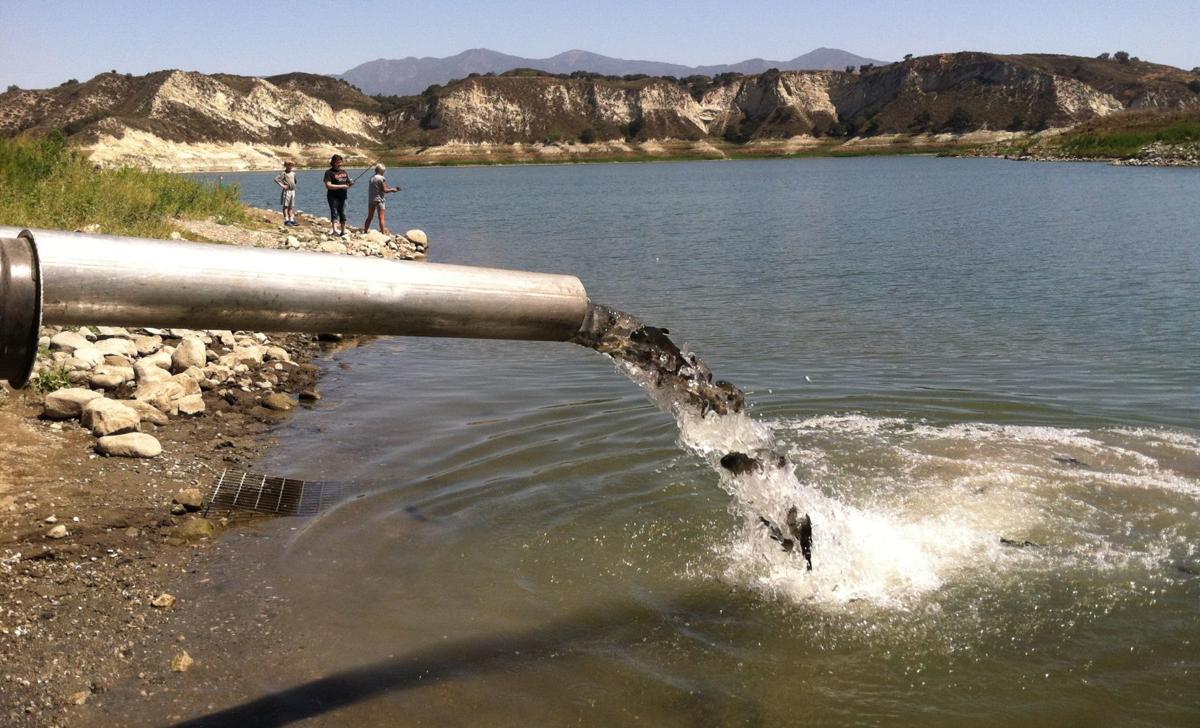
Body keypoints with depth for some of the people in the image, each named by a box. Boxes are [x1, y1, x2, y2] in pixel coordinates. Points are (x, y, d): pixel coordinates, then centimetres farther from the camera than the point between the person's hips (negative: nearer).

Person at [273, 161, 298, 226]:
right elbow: (276, 179, -15)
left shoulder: (293, 173, 13)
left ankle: (292, 220, 10)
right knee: (286, 206, -3)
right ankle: (286, 220, -3)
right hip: (286, 191, -6)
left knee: (291, 206, 8)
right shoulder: (283, 173, -7)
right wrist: (282, 185, -16)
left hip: (292, 191, 6)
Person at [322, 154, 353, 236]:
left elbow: (347, 184, 22)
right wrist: (341, 186, -18)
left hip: (343, 196, 6)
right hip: (333, 196, -6)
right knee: (334, 212, -17)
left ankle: (343, 232, 16)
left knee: (343, 214, 8)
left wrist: (350, 184, -3)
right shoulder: (329, 172, -4)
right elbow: (328, 185, -15)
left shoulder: (344, 172, 15)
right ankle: (334, 229, -30)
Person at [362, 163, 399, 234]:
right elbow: (384, 190, -12)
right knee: (381, 218, -5)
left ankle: (365, 231, 15)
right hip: (379, 199, -6)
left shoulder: (372, 178, 10)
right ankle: (383, 233, -8)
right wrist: (392, 190, 4)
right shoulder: (382, 178, -9)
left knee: (369, 217, 13)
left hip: (371, 199, 6)